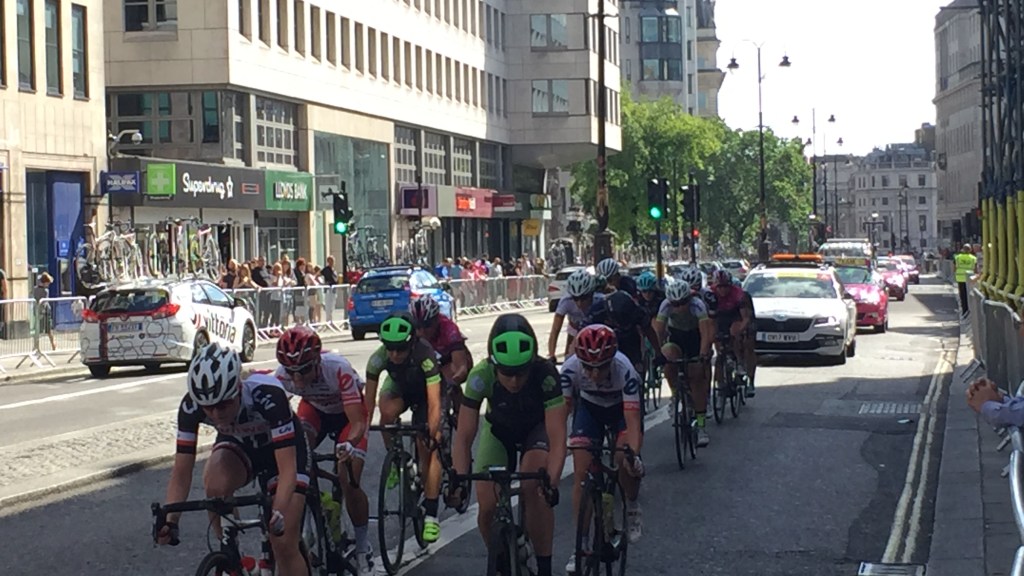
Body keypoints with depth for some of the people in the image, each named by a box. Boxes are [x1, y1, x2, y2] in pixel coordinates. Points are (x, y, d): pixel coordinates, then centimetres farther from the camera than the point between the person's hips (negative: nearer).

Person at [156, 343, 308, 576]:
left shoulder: (267, 395, -39)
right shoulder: (191, 406, -29)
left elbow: (287, 469, -40)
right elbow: (181, 473, -24)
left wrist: (278, 513, -55)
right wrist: (170, 520, -39)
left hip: (281, 447, -2)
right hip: (237, 445, 2)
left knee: (284, 544, -12)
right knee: (216, 485, -33)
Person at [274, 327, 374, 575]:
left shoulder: (338, 368, -40)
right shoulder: (283, 375, -30)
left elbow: (358, 422, -40)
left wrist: (349, 445, -60)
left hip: (347, 412, -3)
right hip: (314, 409, 3)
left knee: (349, 482, -17)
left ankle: (363, 548, 3)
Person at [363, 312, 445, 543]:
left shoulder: (425, 356, -40)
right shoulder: (379, 358, -32)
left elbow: (434, 404, -42)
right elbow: (369, 400, -27)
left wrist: (432, 434, -50)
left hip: (424, 390, -2)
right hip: (399, 387, 2)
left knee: (427, 450, -14)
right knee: (387, 412, -34)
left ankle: (431, 515, -9)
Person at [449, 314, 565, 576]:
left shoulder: (546, 375, -37)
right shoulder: (481, 376, -33)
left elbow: (557, 438, -39)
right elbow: (464, 437, -30)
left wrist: (551, 482, -53)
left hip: (537, 428, -2)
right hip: (499, 430, 2)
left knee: (534, 490, -29)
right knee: (487, 505, -12)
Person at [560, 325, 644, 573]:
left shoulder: (624, 369, -38)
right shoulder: (570, 368, -33)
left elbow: (632, 418, -41)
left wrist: (633, 453, -55)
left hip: (622, 406, -2)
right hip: (589, 406, 2)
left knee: (625, 459, -25)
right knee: (581, 471, -11)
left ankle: (633, 507, 7)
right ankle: (581, 544, -2)